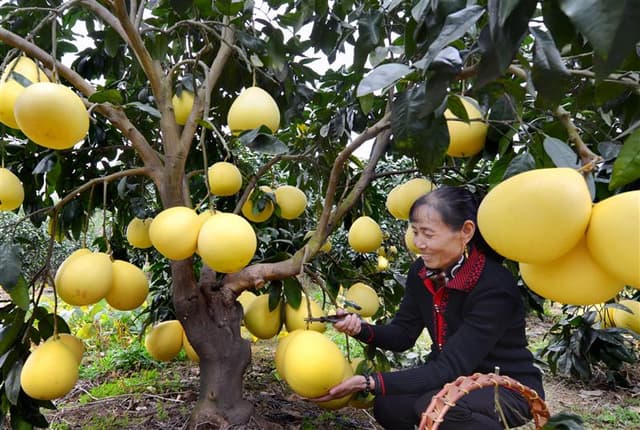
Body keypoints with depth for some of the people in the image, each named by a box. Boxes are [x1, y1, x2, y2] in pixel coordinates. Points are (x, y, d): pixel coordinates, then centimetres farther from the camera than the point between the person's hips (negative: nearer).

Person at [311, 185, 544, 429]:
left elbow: (450, 369, -31)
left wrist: (369, 383, -37)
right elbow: (403, 335, 0)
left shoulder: (494, 287, -29)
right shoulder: (421, 272, -8)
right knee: (388, 406, -14)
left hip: (510, 387, -6)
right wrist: (361, 329, -22)